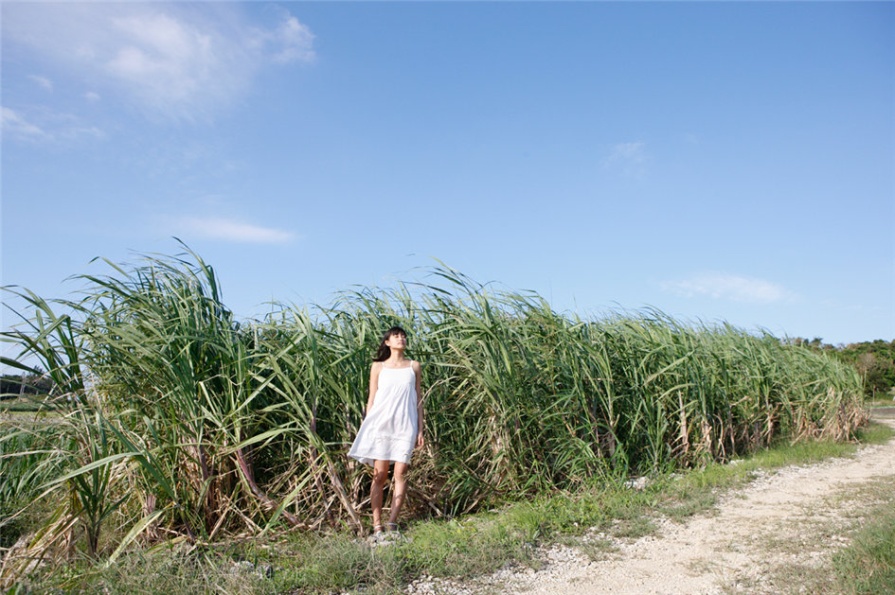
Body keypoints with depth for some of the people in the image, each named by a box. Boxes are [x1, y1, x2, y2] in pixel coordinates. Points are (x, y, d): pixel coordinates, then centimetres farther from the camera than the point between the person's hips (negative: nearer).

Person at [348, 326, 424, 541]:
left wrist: (420, 430, 6)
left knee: (401, 473, -4)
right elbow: (371, 398, 8)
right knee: (380, 475, -1)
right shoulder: (378, 367, 8)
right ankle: (377, 527, 4)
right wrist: (367, 427, 3)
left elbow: (418, 398, 11)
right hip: (381, 424, -1)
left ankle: (392, 524, 2)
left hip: (405, 426, 1)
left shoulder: (414, 367, 11)